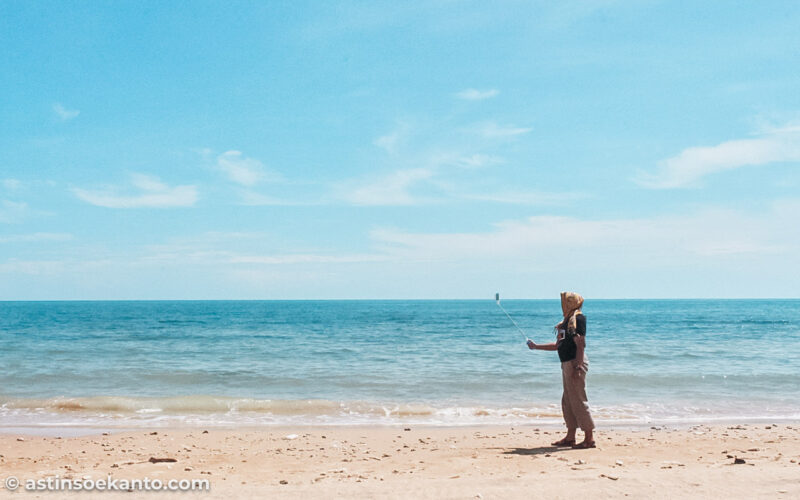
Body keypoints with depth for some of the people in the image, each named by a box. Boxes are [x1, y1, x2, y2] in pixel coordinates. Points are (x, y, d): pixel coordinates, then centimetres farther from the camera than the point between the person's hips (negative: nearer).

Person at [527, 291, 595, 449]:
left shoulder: (578, 318, -10)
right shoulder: (567, 320, 18)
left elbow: (581, 344, -17)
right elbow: (558, 345, 24)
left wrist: (577, 367, -23)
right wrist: (536, 346, 27)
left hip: (575, 362, -10)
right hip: (566, 363, 10)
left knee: (578, 400, -8)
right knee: (567, 401, 13)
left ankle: (589, 437, -3)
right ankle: (570, 437, 20)